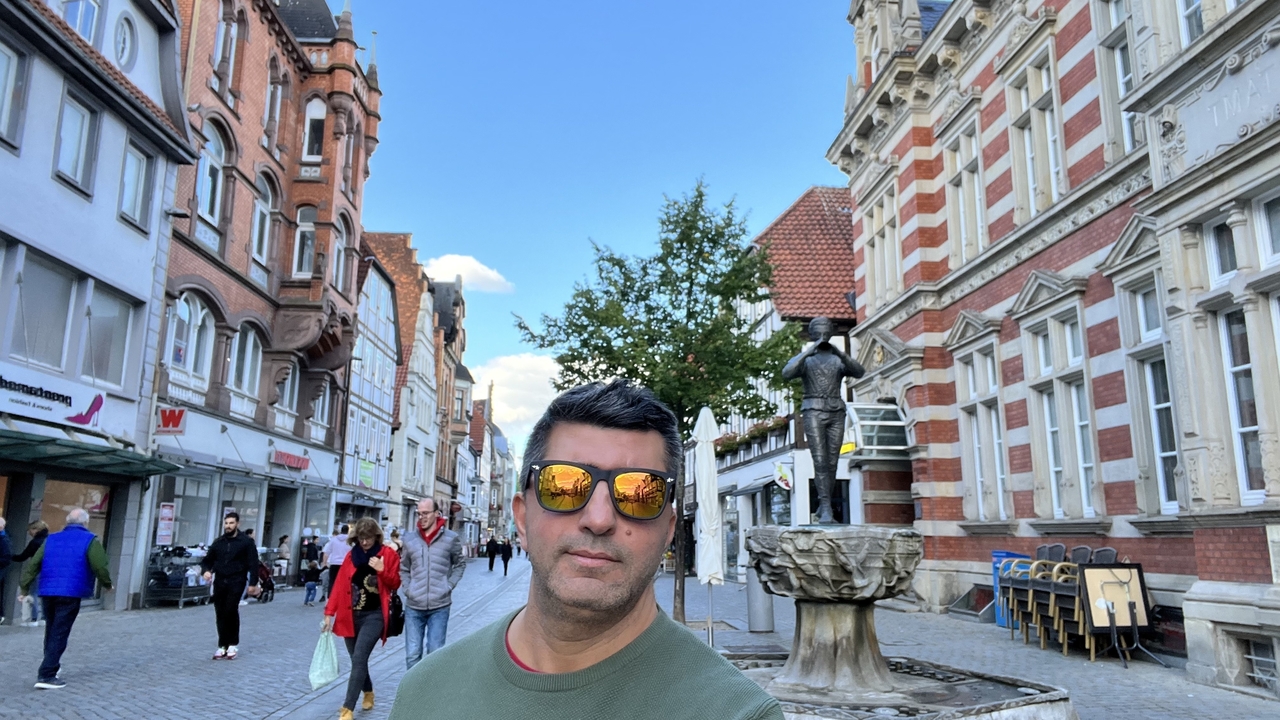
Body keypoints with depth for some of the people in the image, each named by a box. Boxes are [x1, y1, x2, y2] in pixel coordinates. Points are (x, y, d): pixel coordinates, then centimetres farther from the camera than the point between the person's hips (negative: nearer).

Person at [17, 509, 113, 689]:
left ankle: (51, 666, 33)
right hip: (70, 594, -6)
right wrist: (107, 584, 6)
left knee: (51, 631, 21)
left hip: (47, 592, 6)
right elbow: (100, 567, -10)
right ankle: (46, 675, -7)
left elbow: (32, 564, 11)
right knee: (59, 634, -3)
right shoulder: (90, 540, -3)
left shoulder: (51, 539, 14)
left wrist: (24, 588, 15)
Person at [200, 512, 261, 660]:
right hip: (219, 582, 5)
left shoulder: (246, 541, -1)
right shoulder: (218, 542, 12)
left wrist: (253, 583, -9)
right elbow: (207, 559, 18)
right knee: (220, 614, 3)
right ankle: (223, 646, 12)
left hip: (236, 582, -5)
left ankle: (233, 644, -1)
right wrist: (207, 570, -5)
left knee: (231, 610, -15)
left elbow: (253, 563, -3)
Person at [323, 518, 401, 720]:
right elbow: (340, 584, 4)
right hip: (351, 615, 4)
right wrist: (329, 613, -1)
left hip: (374, 615, -4)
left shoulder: (388, 554, -4)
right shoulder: (351, 555, 5)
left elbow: (395, 584, -2)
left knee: (359, 659, -14)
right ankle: (368, 693, 38)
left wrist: (382, 571, -20)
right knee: (357, 660, 14)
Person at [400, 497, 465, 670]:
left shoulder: (451, 538, -3)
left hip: (439, 607, -2)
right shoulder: (410, 539, 2)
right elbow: (403, 568, 15)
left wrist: (449, 586, -1)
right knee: (412, 655, 5)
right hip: (413, 607, 2)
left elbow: (460, 564, 10)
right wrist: (407, 588, 2)